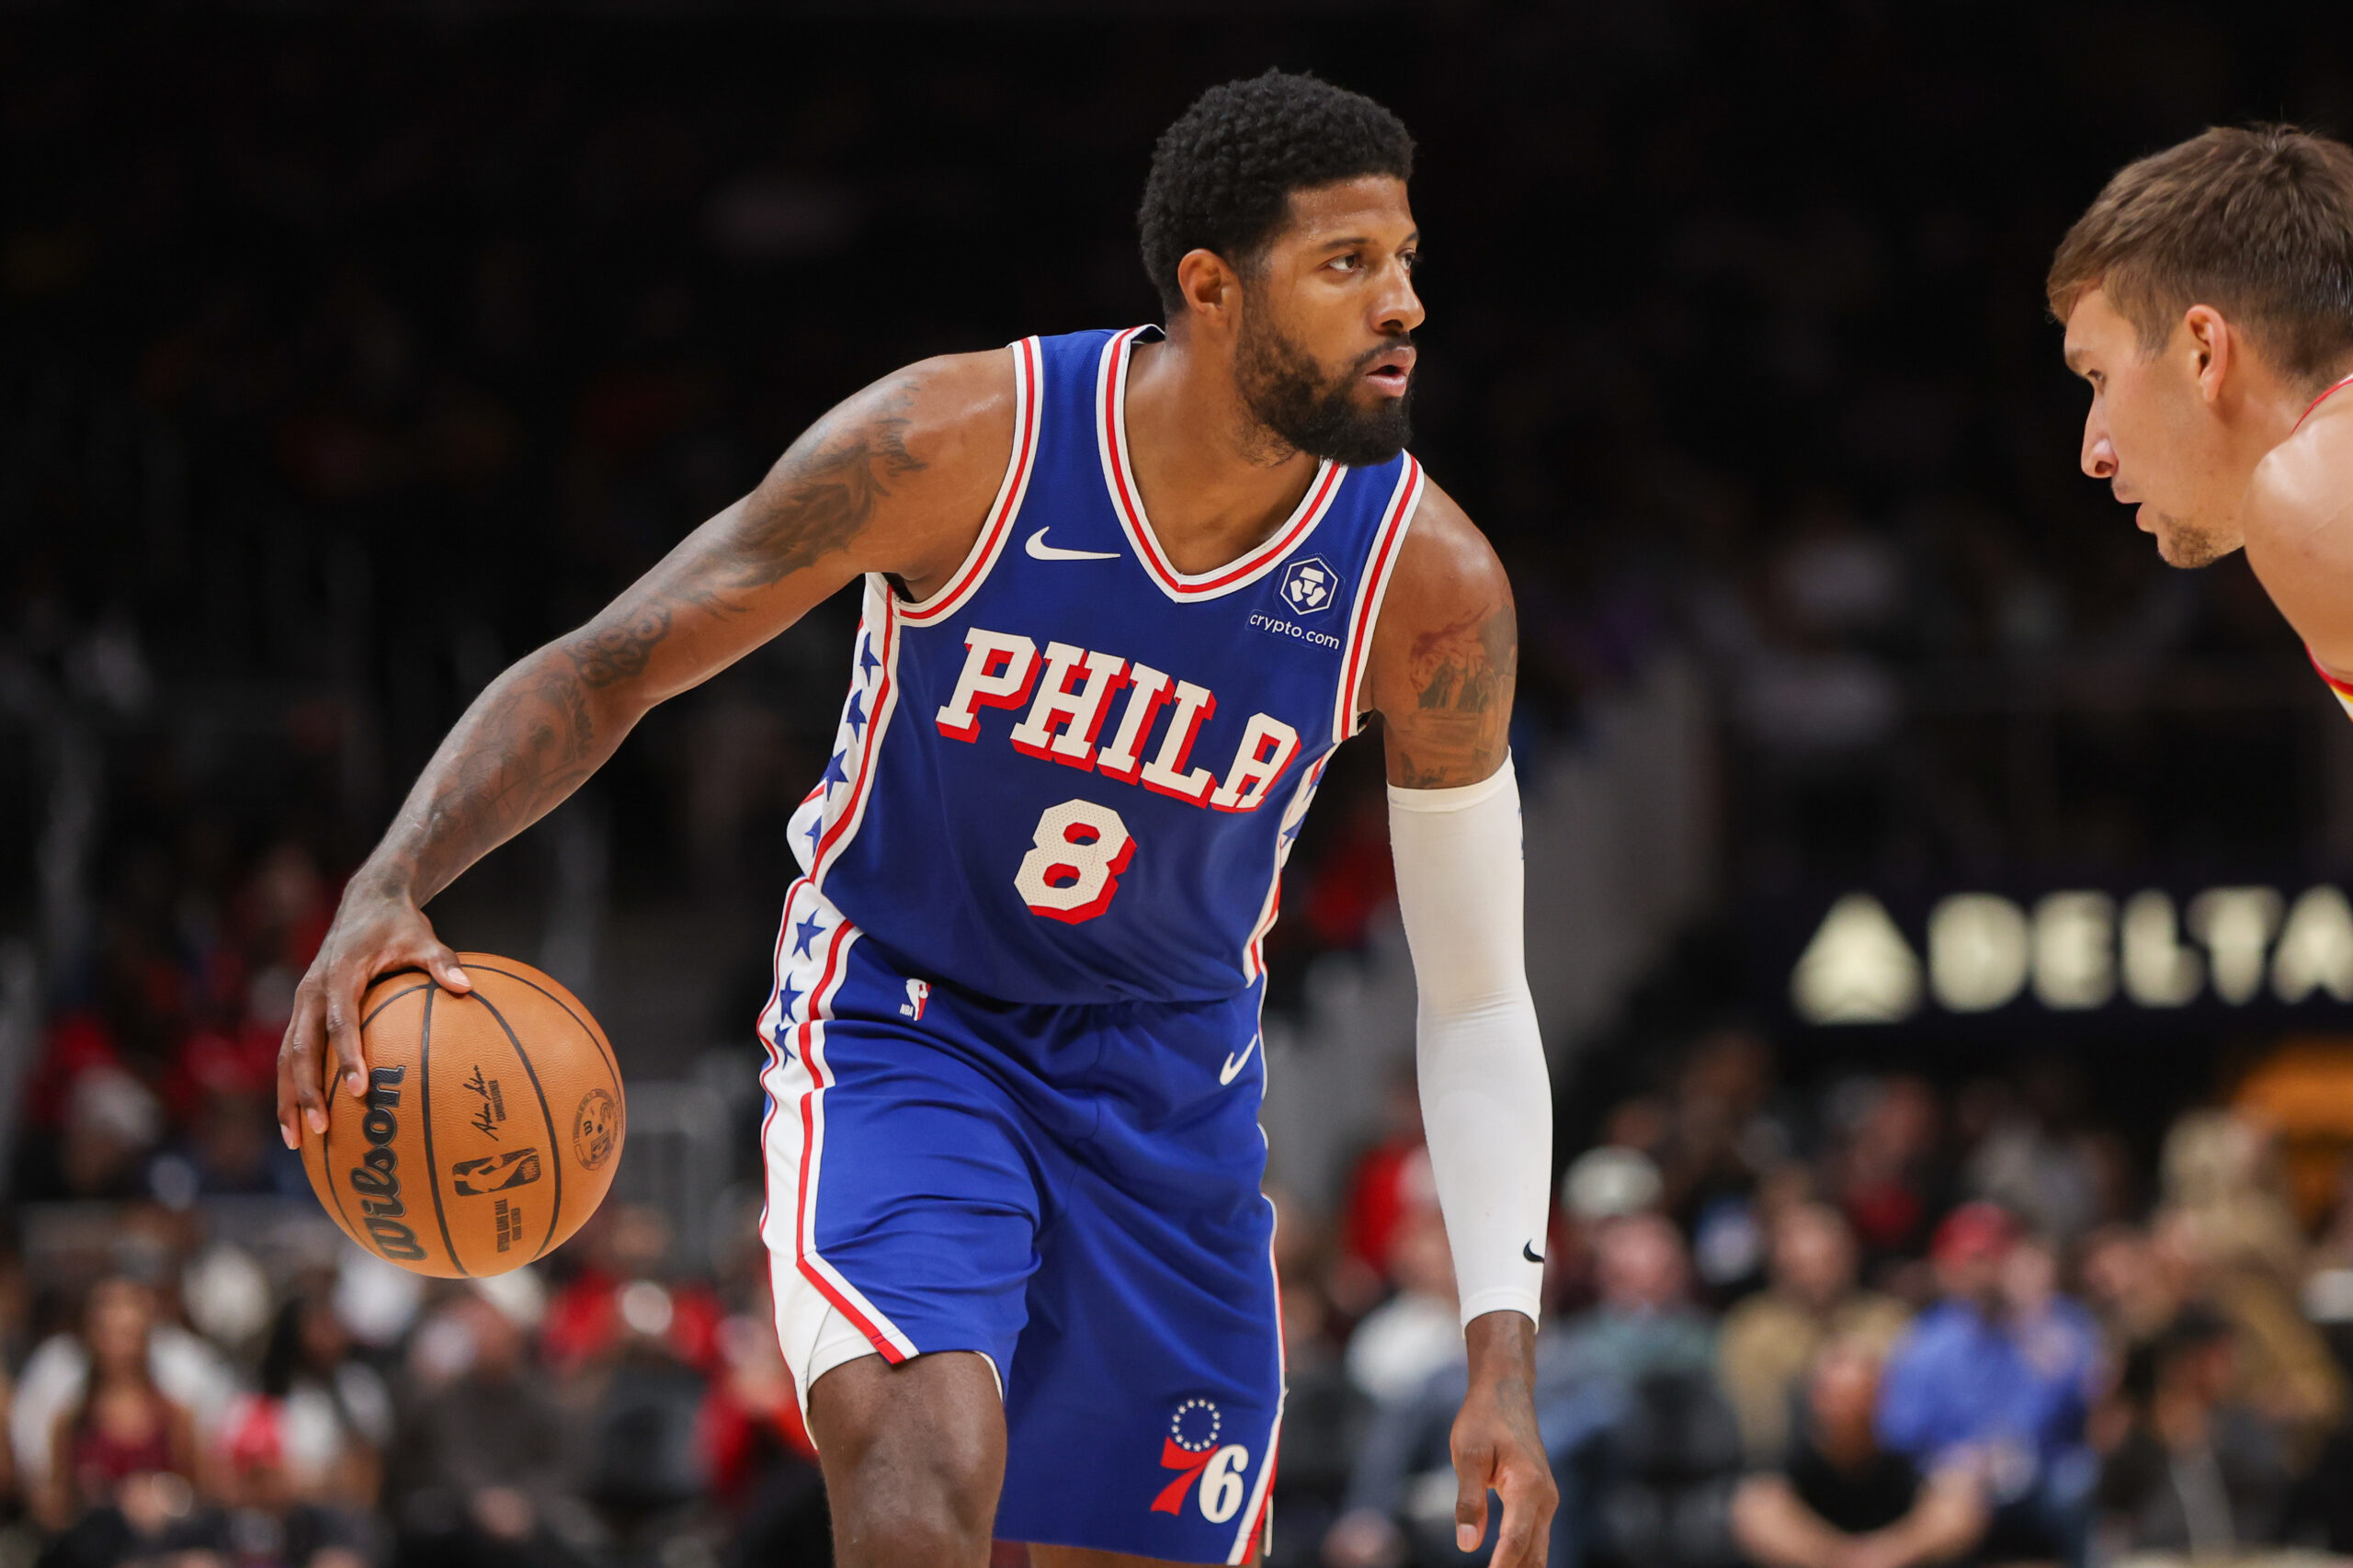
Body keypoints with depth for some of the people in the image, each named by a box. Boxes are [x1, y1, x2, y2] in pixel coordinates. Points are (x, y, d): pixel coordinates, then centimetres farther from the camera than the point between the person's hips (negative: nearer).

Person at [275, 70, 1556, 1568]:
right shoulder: (956, 445, -21)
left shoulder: (1428, 584, -15)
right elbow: (604, 666, -14)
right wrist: (391, 888, -30)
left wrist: (1505, 1358, -13)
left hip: (1166, 1083, 3)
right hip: (897, 1025, -3)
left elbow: (1477, 998, -5)